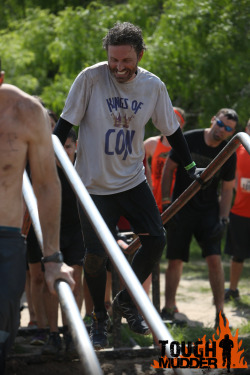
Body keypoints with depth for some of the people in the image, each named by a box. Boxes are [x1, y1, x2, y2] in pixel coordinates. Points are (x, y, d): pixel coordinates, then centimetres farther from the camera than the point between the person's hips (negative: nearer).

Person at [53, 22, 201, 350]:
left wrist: (190, 166, 15)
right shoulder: (90, 78, -16)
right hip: (94, 184, -3)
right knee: (96, 255, -2)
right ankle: (100, 318, 20)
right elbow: (65, 124, -10)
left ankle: (125, 300, 20)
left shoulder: (153, 86, -5)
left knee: (156, 241, -3)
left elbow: (171, 129, 9)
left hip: (133, 180, 3)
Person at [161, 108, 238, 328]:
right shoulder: (188, 140, -7)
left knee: (214, 258, -12)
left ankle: (220, 312, -6)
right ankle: (169, 308, 15)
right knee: (175, 260, 0)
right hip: (181, 209, -1)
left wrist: (223, 219, -6)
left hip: (209, 211, 1)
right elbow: (168, 170, 0)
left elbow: (227, 190, 5)